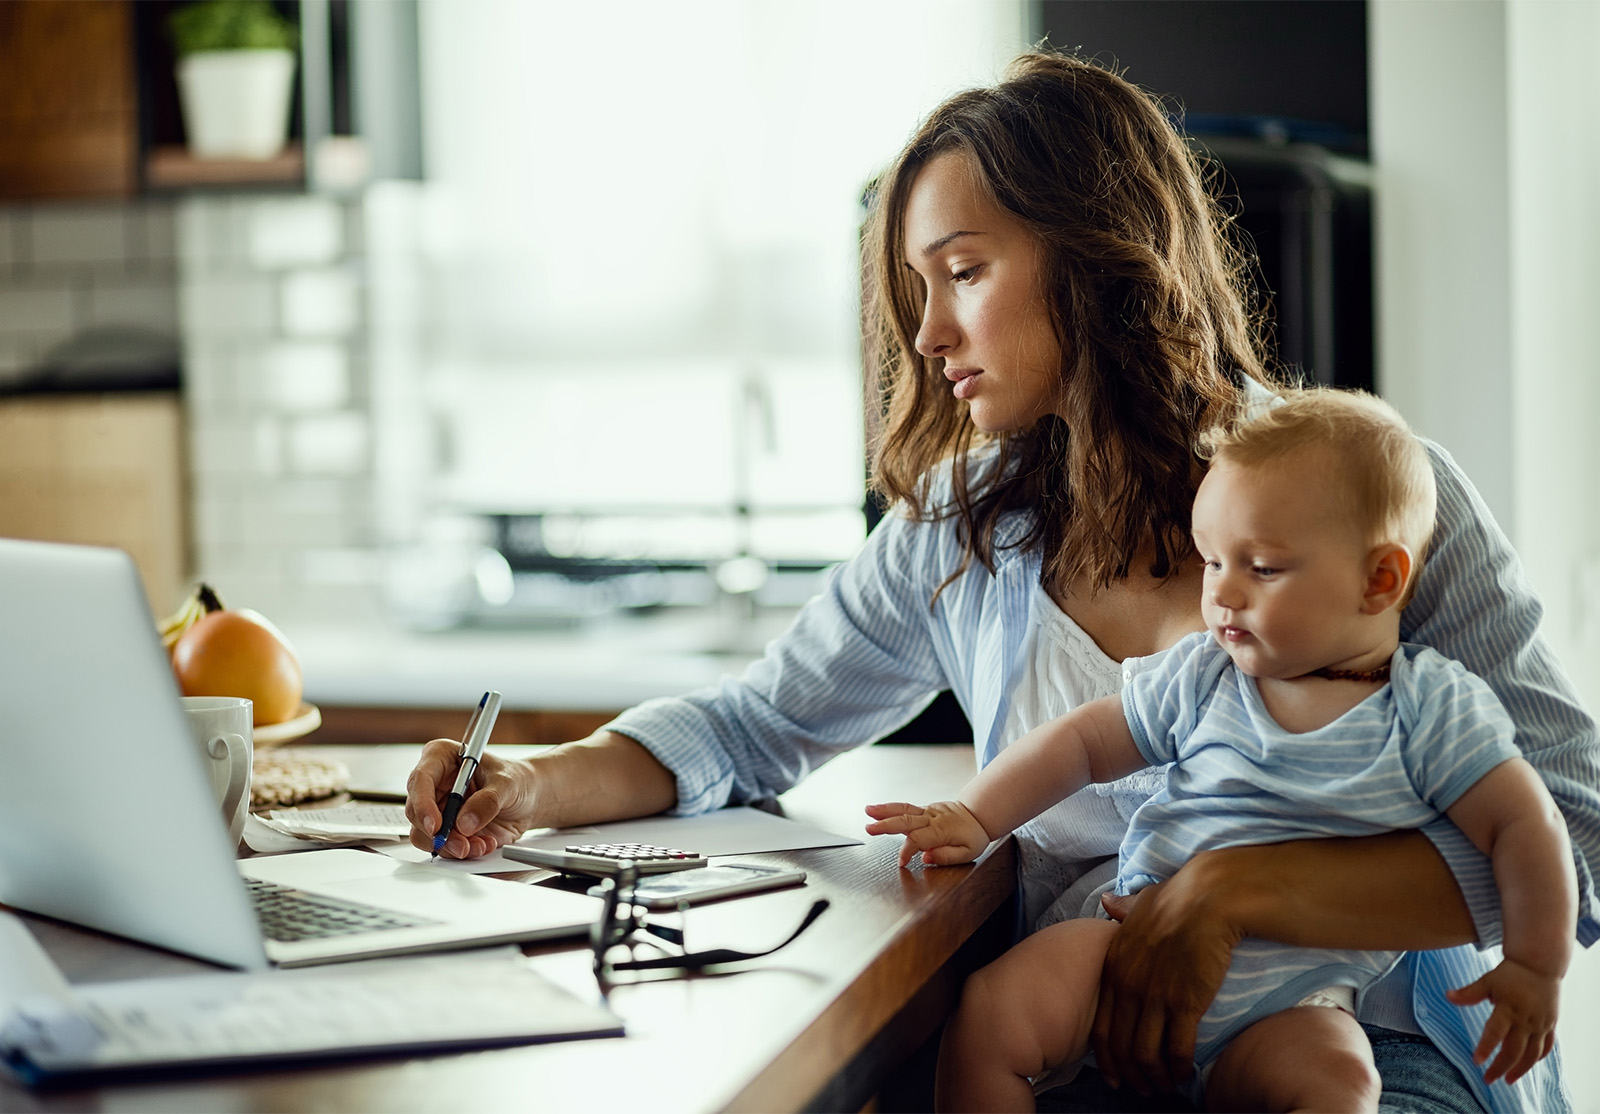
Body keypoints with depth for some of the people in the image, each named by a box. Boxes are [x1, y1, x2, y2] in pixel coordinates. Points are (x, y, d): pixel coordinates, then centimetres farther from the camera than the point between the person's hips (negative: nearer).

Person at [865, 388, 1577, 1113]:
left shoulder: (1433, 710, -4)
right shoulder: (1202, 678, 7)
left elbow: (1524, 823, -3)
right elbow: (1084, 740, 12)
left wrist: (1535, 969, -9)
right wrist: (973, 819, 2)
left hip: (1288, 1004, -3)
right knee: (987, 1013, -18)